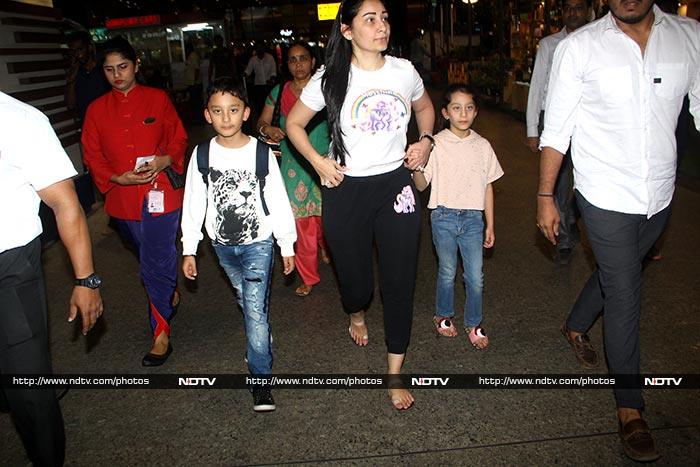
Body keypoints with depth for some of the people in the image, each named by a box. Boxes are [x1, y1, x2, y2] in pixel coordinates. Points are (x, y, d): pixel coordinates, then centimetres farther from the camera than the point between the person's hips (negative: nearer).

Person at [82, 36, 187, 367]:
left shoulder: (158, 99, 0)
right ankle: (171, 292, 47)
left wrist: (165, 160, -16)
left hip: (160, 191, -3)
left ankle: (161, 333, 7)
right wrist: (116, 177, -11)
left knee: (155, 263, -5)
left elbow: (178, 139, 4)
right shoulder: (97, 109, 5)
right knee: (152, 258, 20)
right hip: (123, 198, 4)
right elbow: (92, 155, 5)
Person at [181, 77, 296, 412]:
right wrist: (189, 249, 2)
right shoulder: (202, 155, -5)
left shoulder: (262, 152, -10)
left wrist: (287, 246, -1)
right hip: (222, 244, 3)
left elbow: (278, 201, -4)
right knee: (246, 301, 19)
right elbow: (193, 204, 2)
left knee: (256, 309, -8)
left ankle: (261, 378, 4)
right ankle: (261, 341, 44)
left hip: (258, 241, -3)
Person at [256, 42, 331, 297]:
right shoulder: (279, 92, 5)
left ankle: (327, 248, 40)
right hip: (293, 164, 1)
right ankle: (308, 276, 16)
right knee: (300, 220, 1)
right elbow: (261, 121, 11)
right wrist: (267, 129, -12)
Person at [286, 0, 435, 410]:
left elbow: (425, 107, 21)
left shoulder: (404, 71, 1)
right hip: (346, 191, -2)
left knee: (400, 280, 1)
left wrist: (426, 139, 2)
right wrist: (318, 161, -9)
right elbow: (294, 123, 5)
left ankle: (396, 374, 18)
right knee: (355, 279, 9)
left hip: (396, 185, 2)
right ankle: (356, 314, 50)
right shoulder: (330, 79, -6)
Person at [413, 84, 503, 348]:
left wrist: (490, 225, 8)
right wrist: (417, 168, -28)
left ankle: (473, 324, 26)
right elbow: (421, 185, -6)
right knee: (447, 273, 11)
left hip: (473, 218, 2)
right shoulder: (436, 144, -6)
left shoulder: (482, 146, 1)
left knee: (476, 278, 4)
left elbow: (488, 187, 7)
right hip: (444, 217, -2)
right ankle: (443, 316, 36)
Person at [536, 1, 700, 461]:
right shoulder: (580, 46, -8)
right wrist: (546, 196, -6)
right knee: (625, 293, 0)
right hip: (606, 198, -4)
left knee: (615, 273, 22)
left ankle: (576, 326, 53)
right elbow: (556, 129, -5)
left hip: (660, 197, 4)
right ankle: (631, 408, 17)